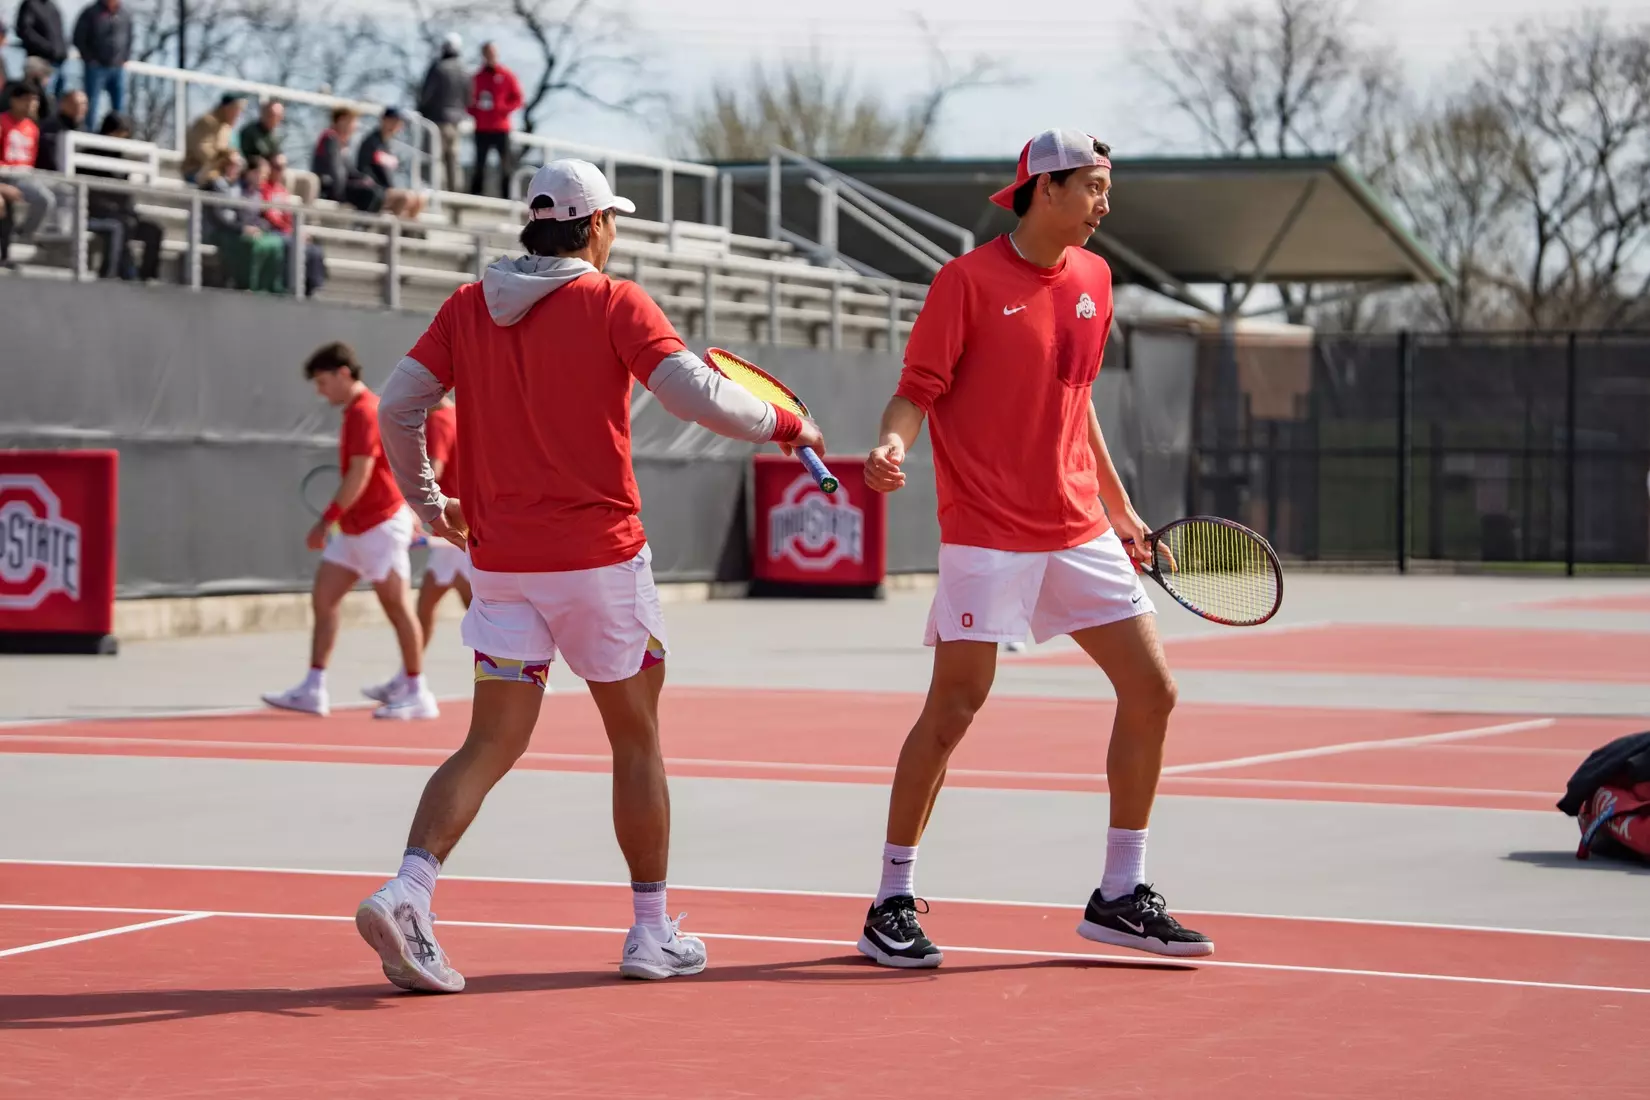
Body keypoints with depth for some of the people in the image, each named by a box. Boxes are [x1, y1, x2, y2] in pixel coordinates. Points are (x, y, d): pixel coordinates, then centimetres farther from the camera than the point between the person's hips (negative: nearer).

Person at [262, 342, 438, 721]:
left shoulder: (365, 412, -15)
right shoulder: (357, 411, 15)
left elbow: (359, 476, -22)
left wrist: (326, 520, -21)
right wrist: (411, 513, 25)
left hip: (380, 525, -10)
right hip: (355, 529, 10)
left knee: (395, 605, -3)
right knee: (323, 597, 4)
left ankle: (417, 693, 3)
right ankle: (313, 689, 3)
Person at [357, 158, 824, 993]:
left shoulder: (467, 306, 7)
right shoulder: (614, 304, -6)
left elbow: (397, 405, 4)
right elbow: (697, 395, -15)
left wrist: (428, 501, 17)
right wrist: (782, 425, 0)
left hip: (499, 560, 4)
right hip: (598, 555, -4)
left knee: (492, 743, 5)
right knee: (635, 737, 11)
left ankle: (405, 893, -18)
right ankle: (653, 933, 17)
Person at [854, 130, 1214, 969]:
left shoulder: (1093, 279, 11)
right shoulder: (968, 281, -9)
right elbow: (917, 390, -9)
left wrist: (1118, 505, 24)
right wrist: (892, 445, -30)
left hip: (1079, 534, 7)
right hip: (987, 537, -7)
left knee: (1150, 693, 4)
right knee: (952, 711, -9)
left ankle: (1119, 896, 16)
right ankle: (891, 906, 3)